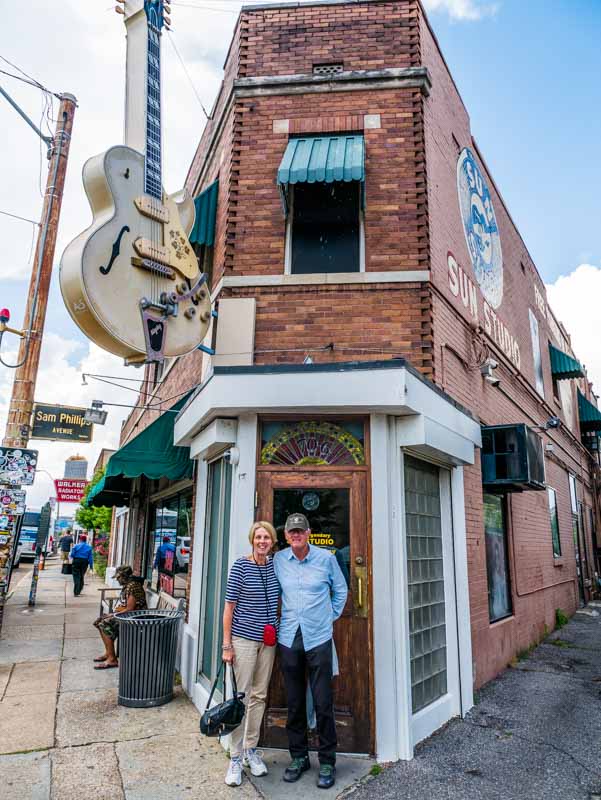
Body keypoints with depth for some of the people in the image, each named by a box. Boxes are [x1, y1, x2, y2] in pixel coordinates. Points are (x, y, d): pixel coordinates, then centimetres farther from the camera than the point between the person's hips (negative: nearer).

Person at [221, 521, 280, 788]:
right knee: (242, 696, 2)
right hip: (244, 638, -5)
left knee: (259, 695, 14)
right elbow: (229, 605, -9)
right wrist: (227, 645, -9)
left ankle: (251, 750, 30)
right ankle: (235, 757, 16)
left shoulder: (274, 565, 3)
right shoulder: (240, 566, -11)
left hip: (268, 640, 5)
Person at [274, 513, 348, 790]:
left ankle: (327, 762, 18)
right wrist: (282, 619, 8)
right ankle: (298, 757, 29)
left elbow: (340, 590, 10)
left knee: (323, 703, 2)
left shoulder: (325, 558, -3)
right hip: (289, 639, 2)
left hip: (318, 638, -2)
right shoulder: (278, 560, 1)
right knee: (294, 702, 12)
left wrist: (331, 616, 8)